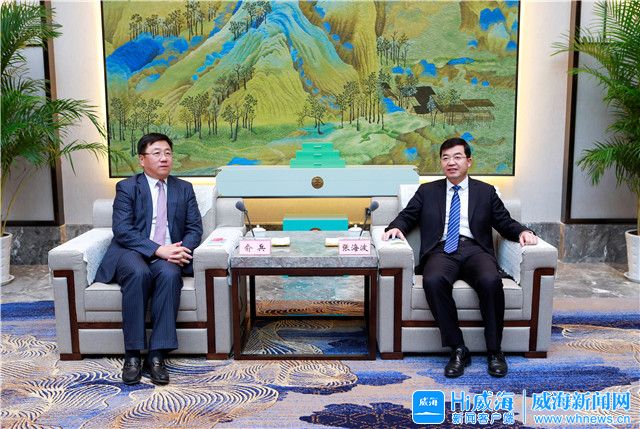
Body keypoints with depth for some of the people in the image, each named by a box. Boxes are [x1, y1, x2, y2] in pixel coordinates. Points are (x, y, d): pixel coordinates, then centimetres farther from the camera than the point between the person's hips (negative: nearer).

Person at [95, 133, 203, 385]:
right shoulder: (127, 187, 6)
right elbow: (122, 230, -8)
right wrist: (157, 249, -21)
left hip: (168, 255, 2)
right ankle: (132, 355, -28)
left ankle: (157, 355, -31)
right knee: (139, 273, -36)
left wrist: (183, 249, -14)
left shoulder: (184, 189, 16)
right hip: (131, 254, -2)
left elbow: (195, 229, 9)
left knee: (169, 274, -33)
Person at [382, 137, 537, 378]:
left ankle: (494, 351, -17)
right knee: (433, 281, -35)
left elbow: (505, 223, 18)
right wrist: (396, 227, -5)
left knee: (491, 281, -34)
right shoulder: (427, 191, 22)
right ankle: (458, 350, -24)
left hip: (474, 249, 0)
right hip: (442, 251, 0)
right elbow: (406, 216, 18)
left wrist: (522, 232, -4)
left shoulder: (486, 192, 21)